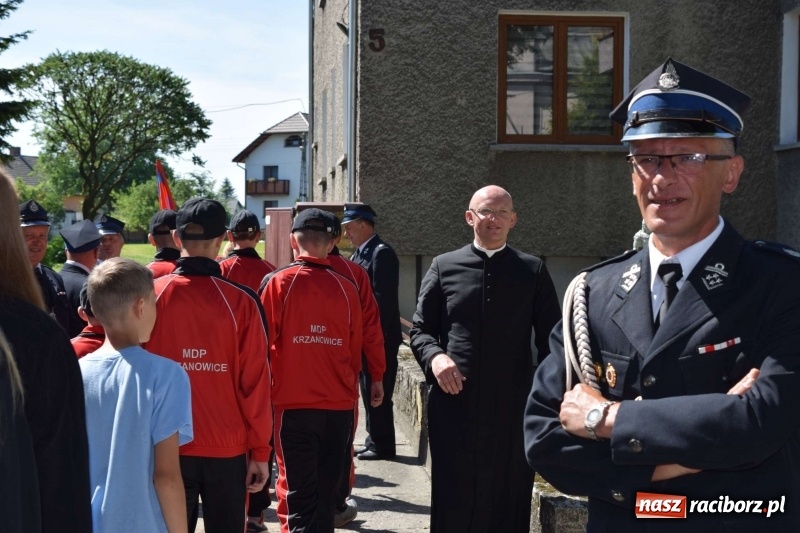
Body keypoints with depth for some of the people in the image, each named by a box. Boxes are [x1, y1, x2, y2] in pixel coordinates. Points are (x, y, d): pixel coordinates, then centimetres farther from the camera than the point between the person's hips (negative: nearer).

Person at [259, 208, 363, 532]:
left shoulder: (279, 282, -5)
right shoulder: (346, 289, 2)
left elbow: (262, 345, -2)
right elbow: (355, 353, 8)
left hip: (293, 405, -3)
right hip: (340, 408, 3)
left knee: (298, 497, 1)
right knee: (325, 493, 15)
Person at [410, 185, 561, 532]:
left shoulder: (533, 271, 6)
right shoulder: (444, 267, 6)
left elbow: (550, 340, 7)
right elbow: (420, 330, 9)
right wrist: (435, 356, -12)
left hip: (513, 408, 0)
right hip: (454, 405, 0)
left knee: (509, 503, 9)